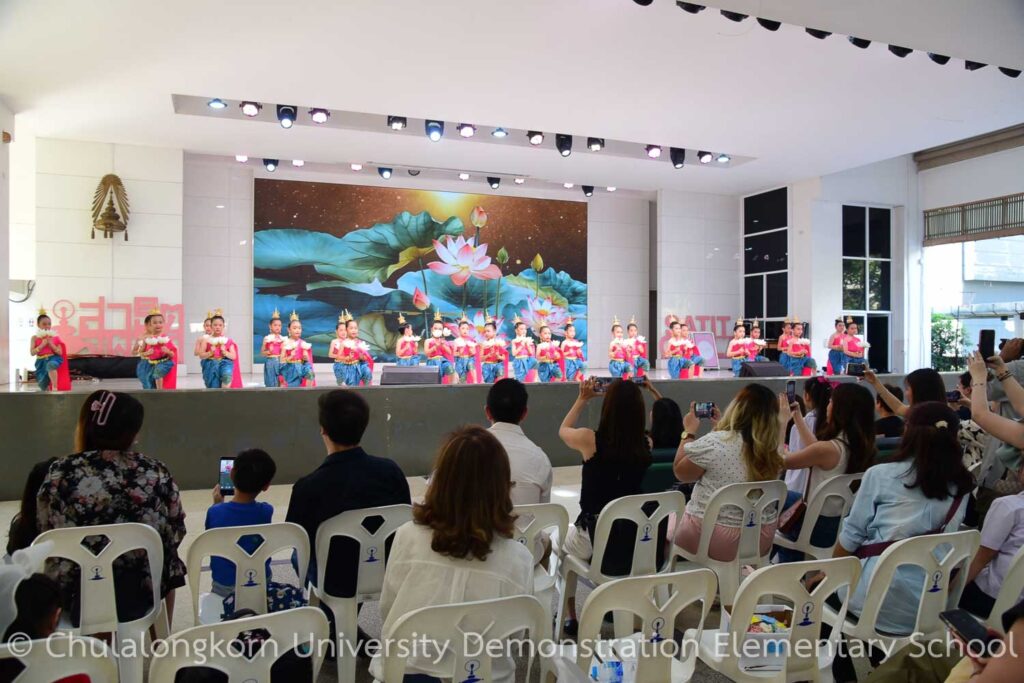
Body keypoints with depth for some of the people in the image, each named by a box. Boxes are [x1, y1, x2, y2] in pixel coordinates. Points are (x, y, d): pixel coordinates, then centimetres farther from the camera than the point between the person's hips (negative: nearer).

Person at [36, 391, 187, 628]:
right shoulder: (157, 473, -11)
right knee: (168, 567, 33)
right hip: (141, 595, -1)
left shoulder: (60, 472, -11)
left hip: (75, 597, 1)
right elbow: (175, 534, -2)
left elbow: (45, 534, 1)